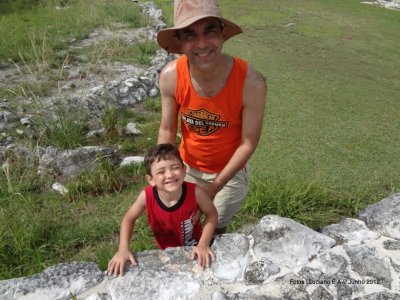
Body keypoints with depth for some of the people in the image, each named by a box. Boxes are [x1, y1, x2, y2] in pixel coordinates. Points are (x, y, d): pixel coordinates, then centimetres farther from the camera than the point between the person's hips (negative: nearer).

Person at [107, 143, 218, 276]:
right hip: (166, 253, 1)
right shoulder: (147, 196, -28)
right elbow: (129, 218, -10)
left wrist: (203, 244, -23)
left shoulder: (195, 192, -32)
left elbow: (212, 213, -14)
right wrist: (123, 249, -21)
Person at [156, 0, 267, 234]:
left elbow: (248, 143, -20)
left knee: (217, 229, 22)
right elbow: (167, 130, -9)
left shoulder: (251, 82, -31)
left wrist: (215, 186, -18)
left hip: (230, 172, -2)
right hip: (186, 167, 3)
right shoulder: (170, 76, -24)